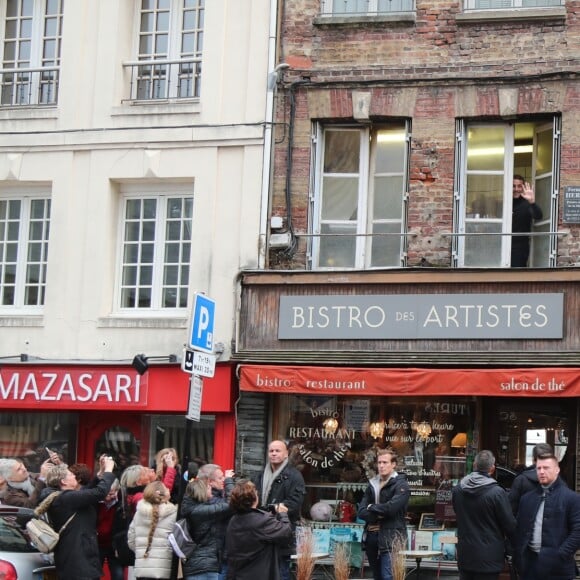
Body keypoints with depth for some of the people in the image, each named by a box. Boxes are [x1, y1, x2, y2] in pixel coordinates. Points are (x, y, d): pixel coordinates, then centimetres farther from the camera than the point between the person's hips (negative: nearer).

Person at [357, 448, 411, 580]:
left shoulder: (401, 485, -4)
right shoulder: (372, 484, 15)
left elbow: (391, 507, -19)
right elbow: (361, 511, 5)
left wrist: (372, 507, -3)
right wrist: (379, 515, -12)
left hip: (390, 538, -6)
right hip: (371, 537, 6)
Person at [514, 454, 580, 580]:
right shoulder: (527, 498, 14)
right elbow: (520, 529, 17)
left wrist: (561, 555, -15)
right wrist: (518, 555, 6)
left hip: (557, 567, -4)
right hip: (529, 563, 5)